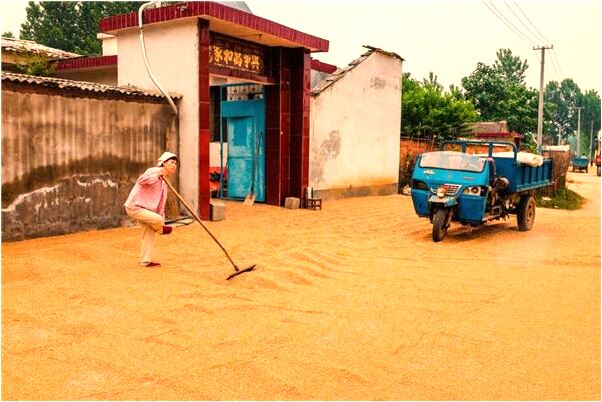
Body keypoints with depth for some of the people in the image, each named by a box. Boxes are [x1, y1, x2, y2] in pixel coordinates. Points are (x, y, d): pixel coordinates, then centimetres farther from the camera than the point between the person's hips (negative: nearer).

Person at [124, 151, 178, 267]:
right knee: (157, 219, -28)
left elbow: (161, 202, 21)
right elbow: (141, 180, -34)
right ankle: (160, 229, 10)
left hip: (145, 209, 10)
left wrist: (162, 217, 14)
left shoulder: (164, 181, 17)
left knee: (149, 233, 12)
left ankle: (145, 261, 24)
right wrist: (158, 174, -35)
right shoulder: (153, 171, -13)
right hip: (134, 207, -10)